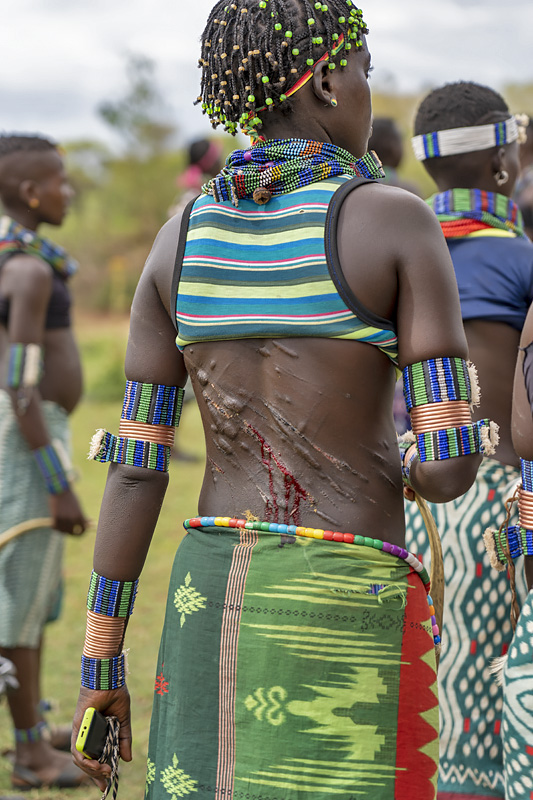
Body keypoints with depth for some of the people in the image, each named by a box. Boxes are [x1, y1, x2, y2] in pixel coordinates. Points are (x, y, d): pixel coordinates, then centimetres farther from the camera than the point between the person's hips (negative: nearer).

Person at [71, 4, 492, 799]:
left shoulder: (181, 236, 5)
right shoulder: (399, 221, -10)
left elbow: (133, 466, 4)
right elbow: (451, 465, -14)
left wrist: (100, 660, 8)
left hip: (212, 599, 5)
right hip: (348, 616, -5)